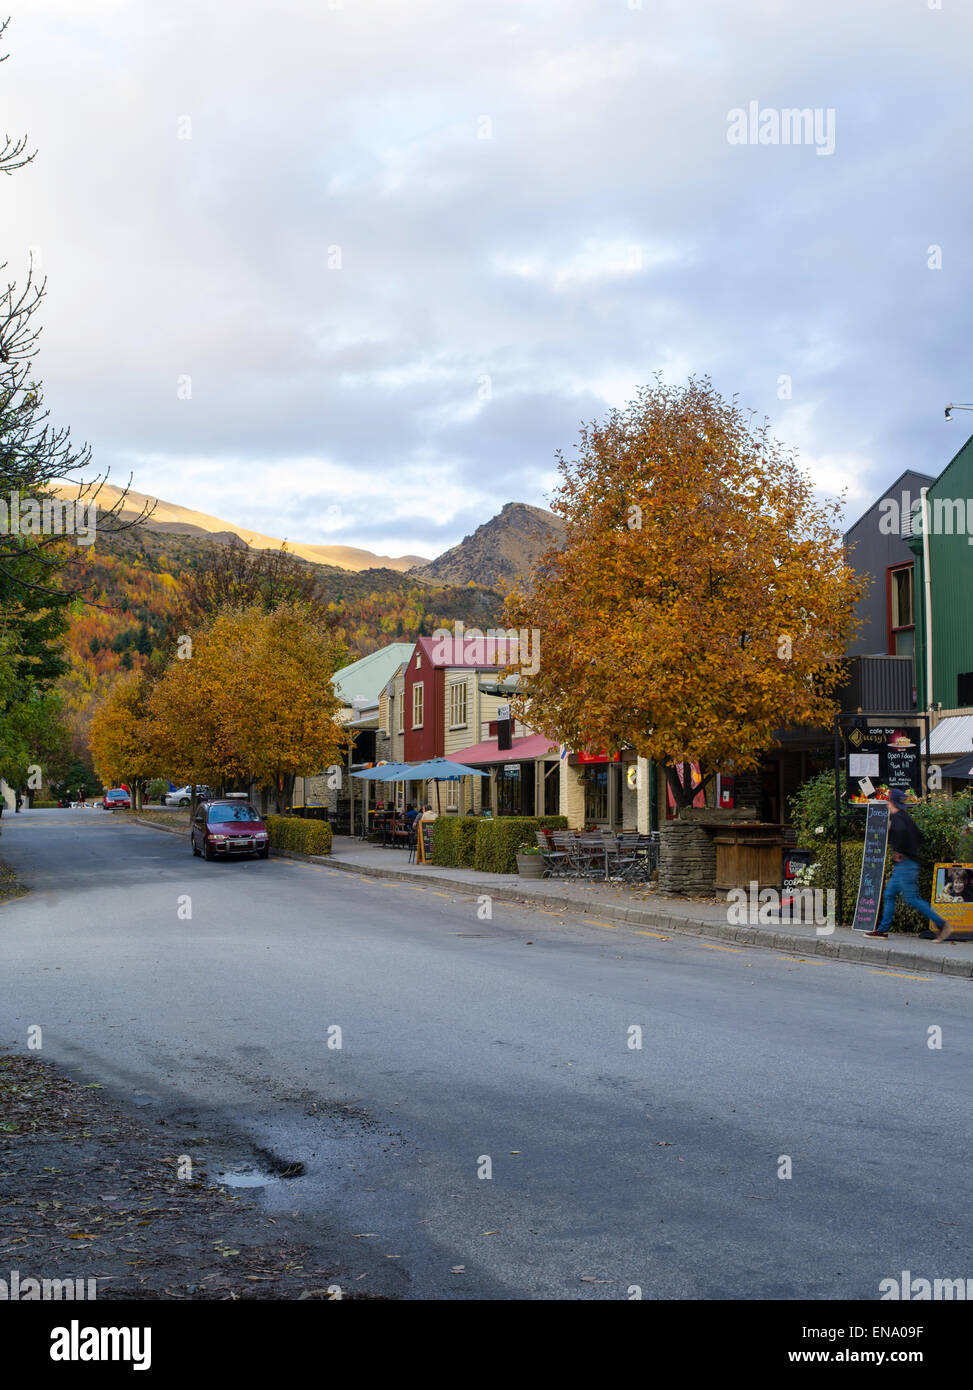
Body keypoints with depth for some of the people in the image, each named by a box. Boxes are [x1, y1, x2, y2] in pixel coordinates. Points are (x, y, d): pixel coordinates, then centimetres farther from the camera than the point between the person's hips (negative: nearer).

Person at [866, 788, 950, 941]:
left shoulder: (895, 817, -13)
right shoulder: (906, 816, 17)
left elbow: (901, 830, -33)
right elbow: (919, 835, 24)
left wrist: (898, 851, -25)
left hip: (905, 864, -10)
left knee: (911, 898, -9)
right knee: (889, 894, 12)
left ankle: (942, 924, -8)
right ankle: (883, 930, 13)